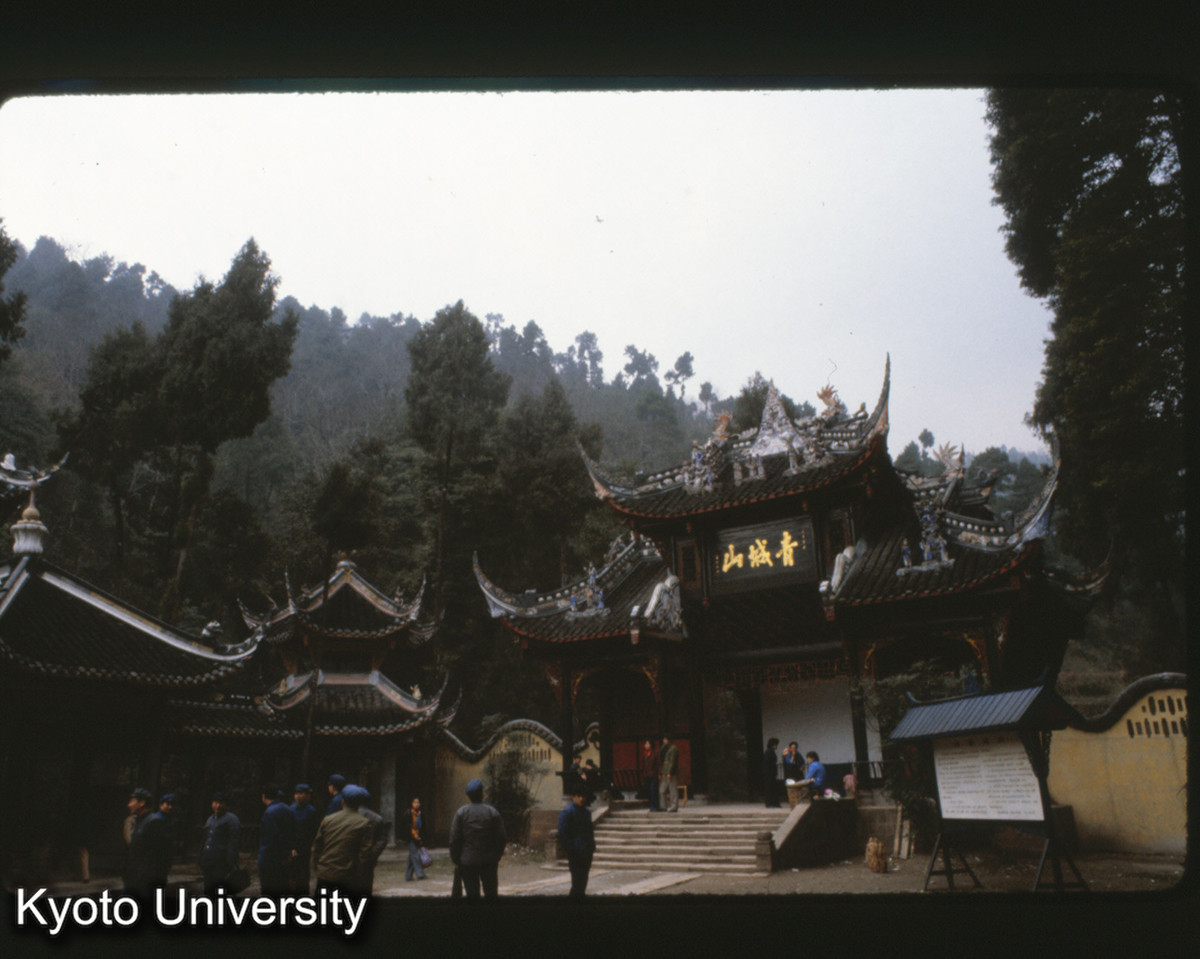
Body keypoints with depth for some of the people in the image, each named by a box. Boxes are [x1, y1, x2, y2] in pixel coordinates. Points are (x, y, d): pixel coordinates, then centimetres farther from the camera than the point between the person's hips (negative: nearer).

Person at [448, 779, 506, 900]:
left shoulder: (461, 812, -4)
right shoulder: (492, 812, -2)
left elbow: (454, 839, -5)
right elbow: (500, 837, -1)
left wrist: (456, 859, 5)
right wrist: (497, 856, 9)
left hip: (468, 861, -1)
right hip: (489, 861, 1)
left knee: (472, 893, 6)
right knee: (491, 892, 10)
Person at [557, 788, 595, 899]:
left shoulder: (587, 812, 13)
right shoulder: (567, 813, -10)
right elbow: (562, 835, -12)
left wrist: (592, 846, 11)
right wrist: (571, 850, -15)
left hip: (586, 853, 7)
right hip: (575, 855, -7)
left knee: (583, 881, 12)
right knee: (577, 882, -7)